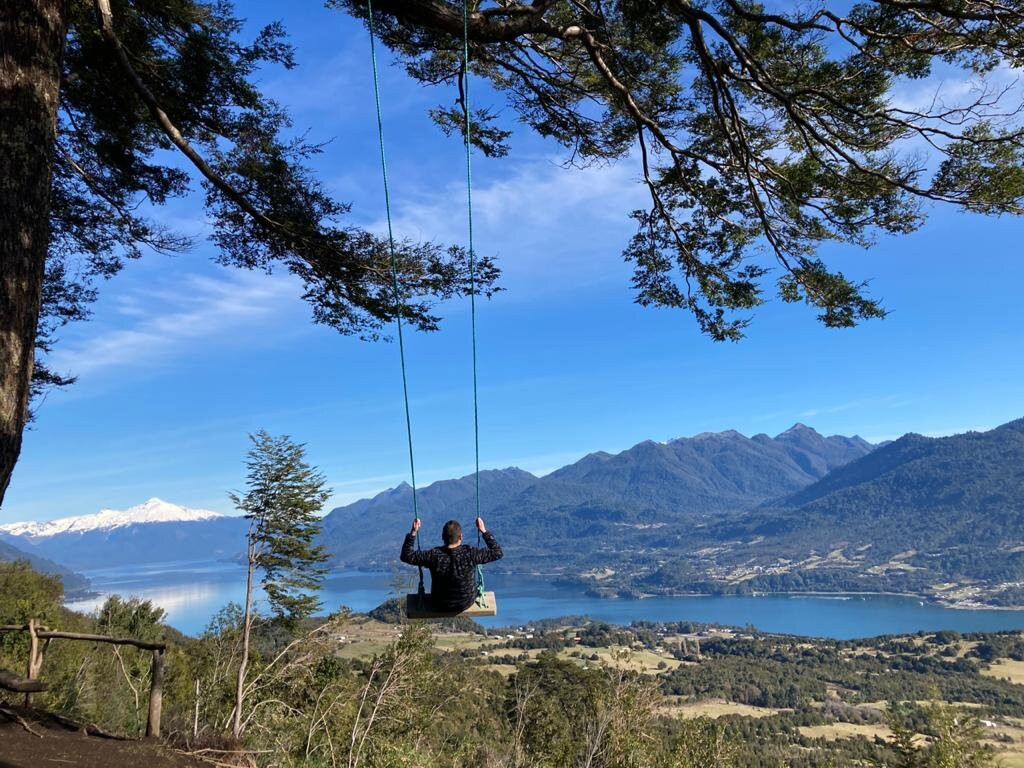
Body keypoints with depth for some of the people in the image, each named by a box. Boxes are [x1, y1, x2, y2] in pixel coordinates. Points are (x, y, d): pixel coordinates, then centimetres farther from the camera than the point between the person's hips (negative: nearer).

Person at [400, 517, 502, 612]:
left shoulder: (434, 556, -28)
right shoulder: (470, 554, -28)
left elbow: (406, 556, -15)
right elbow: (497, 553, -15)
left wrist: (413, 532, -16)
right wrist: (484, 531, -13)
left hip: (440, 606, 0)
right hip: (466, 603, 0)